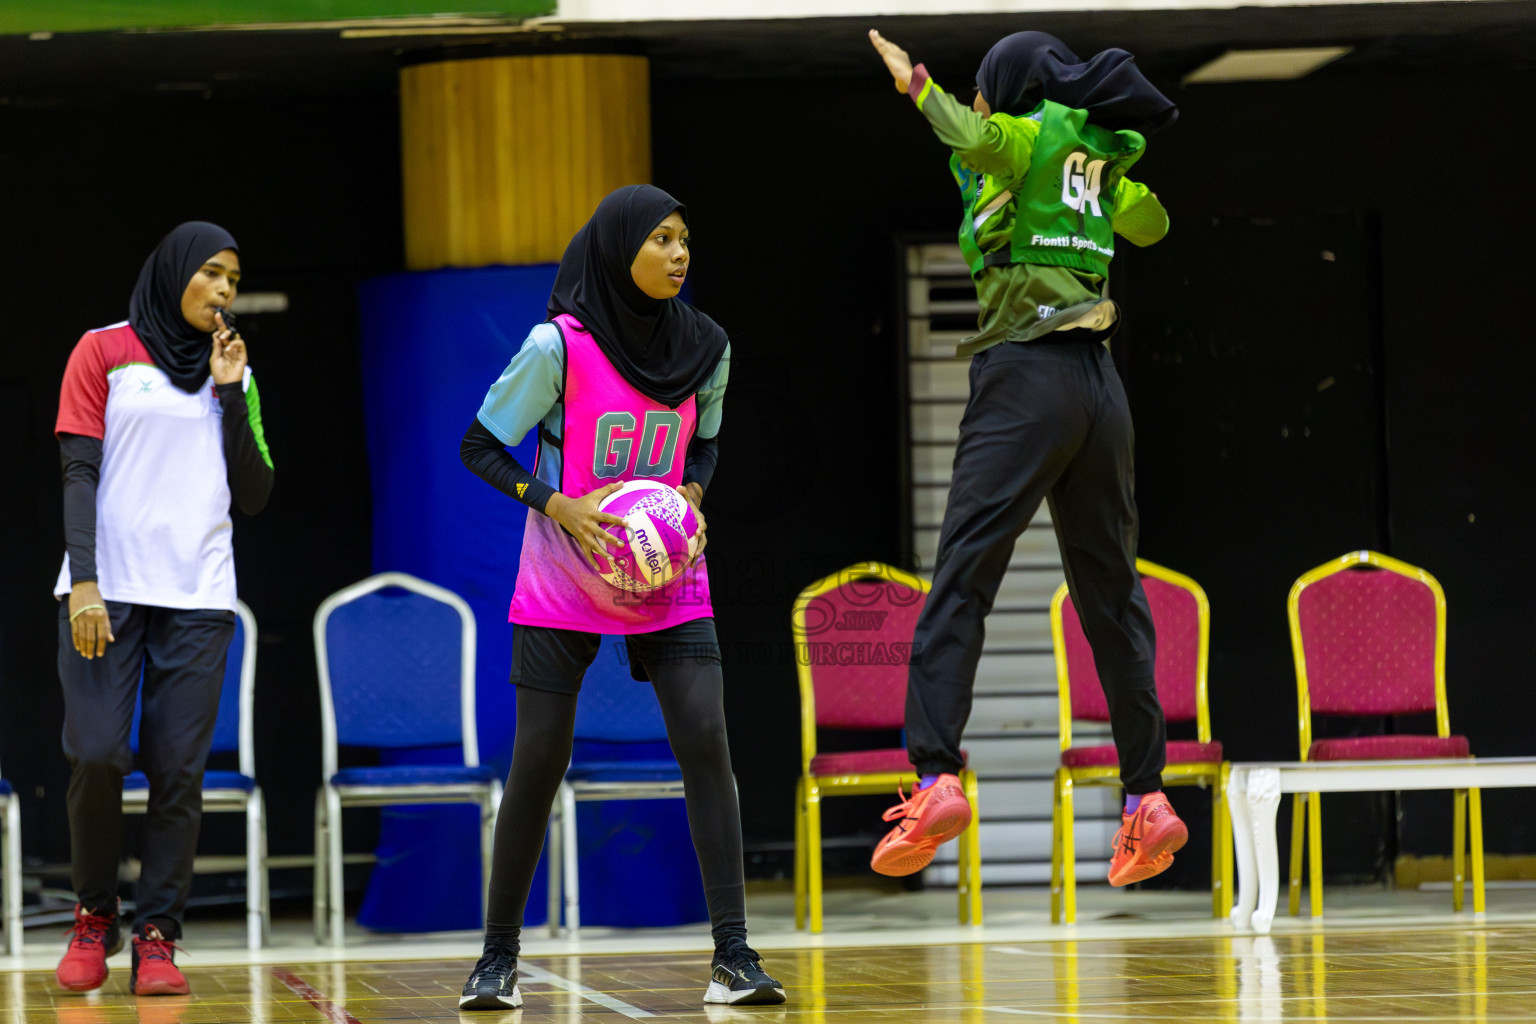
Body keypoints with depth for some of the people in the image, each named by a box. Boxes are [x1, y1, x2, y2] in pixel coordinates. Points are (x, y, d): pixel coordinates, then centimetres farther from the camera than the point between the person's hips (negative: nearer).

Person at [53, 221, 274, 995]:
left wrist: (230, 395, 3)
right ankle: (94, 918, 8)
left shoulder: (234, 373, 17)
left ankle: (157, 935, 0)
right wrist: (82, 581, -11)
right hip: (107, 593, -3)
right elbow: (79, 473, -1)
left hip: (197, 599, 3)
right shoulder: (105, 352, 6)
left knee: (178, 770, -5)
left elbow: (254, 496, 12)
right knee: (96, 755, -11)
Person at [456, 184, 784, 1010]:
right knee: (538, 763, -1)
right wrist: (559, 505, -19)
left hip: (668, 584, 3)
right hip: (561, 588, -3)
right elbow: (480, 447, -6)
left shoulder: (705, 347, -3)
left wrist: (691, 493, -6)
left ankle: (732, 958, -11)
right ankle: (499, 958, 14)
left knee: (706, 743, -12)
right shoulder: (560, 346, -15)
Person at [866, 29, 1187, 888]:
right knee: (1111, 594, 11)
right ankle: (1147, 795, 9)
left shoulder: (1028, 135, -2)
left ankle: (936, 778, -26)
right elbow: (1151, 223, 34)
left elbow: (974, 138, -26)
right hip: (1100, 383, 7)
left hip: (1025, 374, -7)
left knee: (961, 582, -12)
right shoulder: (1102, 150, 17)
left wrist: (917, 83, -12)